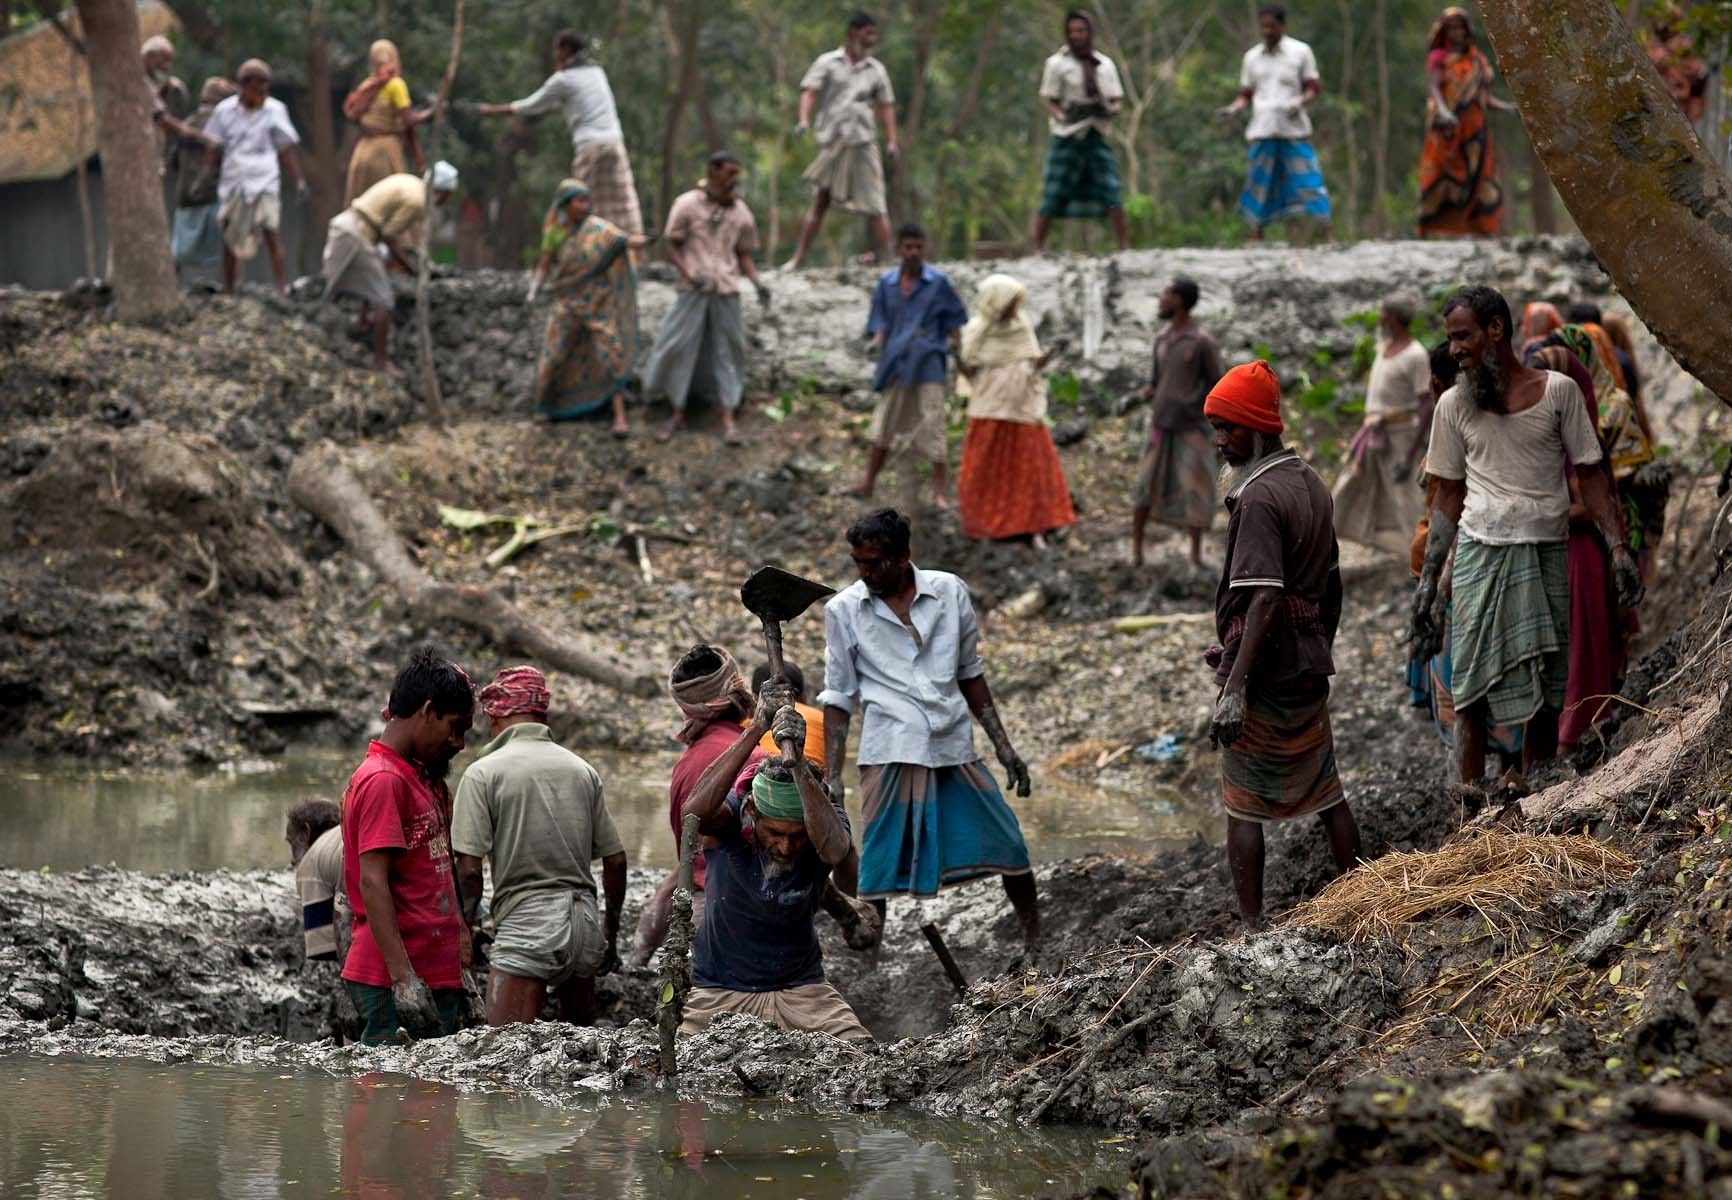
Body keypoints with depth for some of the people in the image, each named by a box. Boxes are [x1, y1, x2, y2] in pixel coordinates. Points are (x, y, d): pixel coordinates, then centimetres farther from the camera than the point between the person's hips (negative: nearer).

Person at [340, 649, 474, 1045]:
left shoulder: (412, 778, 21)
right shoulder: (383, 779, -11)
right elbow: (372, 883, -19)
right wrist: (403, 978, -24)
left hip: (435, 976, 10)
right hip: (395, 981, -10)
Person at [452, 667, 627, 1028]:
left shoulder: (483, 772, -3)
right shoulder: (582, 770, 12)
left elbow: (469, 868, -9)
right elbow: (615, 859, 15)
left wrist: (466, 929, 4)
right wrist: (612, 928, 27)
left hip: (525, 921, -6)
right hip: (584, 921, 6)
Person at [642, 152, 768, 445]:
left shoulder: (741, 213, 6)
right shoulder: (687, 205, -2)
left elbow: (743, 255, 13)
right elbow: (672, 248, 1)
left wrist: (758, 281, -4)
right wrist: (689, 273, -16)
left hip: (726, 292, 2)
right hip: (693, 290, -2)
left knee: (727, 352, 1)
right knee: (679, 350, -1)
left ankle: (728, 421, 3)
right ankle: (677, 415, 12)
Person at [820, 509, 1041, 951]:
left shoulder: (949, 592, 5)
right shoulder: (844, 610, 0)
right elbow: (839, 698, 4)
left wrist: (1003, 746, 14)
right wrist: (831, 776, -2)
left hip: (955, 749, 2)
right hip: (891, 755, -2)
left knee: (1009, 847, 4)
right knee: (879, 866, -5)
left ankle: (1037, 945, 22)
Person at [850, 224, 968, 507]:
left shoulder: (938, 282, -2)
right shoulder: (886, 283, 6)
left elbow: (953, 323, 3)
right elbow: (881, 321, 7)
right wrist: (878, 343, -13)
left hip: (928, 364, -3)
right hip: (896, 364, 3)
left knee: (932, 425, -7)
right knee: (884, 424, 13)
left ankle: (938, 492, -3)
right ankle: (868, 482, 25)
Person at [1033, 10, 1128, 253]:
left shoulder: (1105, 64, 12)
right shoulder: (1057, 63, 1)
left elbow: (1118, 101, 12)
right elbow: (1050, 102, -1)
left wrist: (1111, 110, -12)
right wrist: (1062, 115, -23)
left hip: (1096, 136, 3)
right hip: (1067, 137, -3)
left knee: (1111, 194, -7)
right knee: (1052, 197, -6)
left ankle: (1125, 247, -3)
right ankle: (1038, 249, 1)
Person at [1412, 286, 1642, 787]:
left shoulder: (1558, 392, 2)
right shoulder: (1454, 404, 7)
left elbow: (1589, 475, 4)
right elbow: (1448, 495, 11)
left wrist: (1617, 546, -6)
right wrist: (1428, 580, 8)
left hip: (1546, 555, 0)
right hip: (1481, 553, 0)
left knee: (1547, 691, 3)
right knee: (1474, 691, -4)